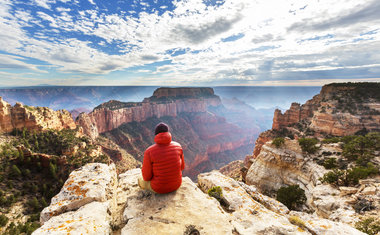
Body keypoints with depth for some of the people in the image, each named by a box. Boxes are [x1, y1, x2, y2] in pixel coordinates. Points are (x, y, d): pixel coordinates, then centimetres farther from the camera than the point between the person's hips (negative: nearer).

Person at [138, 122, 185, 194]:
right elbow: (181, 167, 0)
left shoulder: (149, 152, -24)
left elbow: (146, 176, -16)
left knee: (141, 181, 31)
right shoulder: (178, 146, -13)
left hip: (159, 186, -3)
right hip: (175, 184, 4)